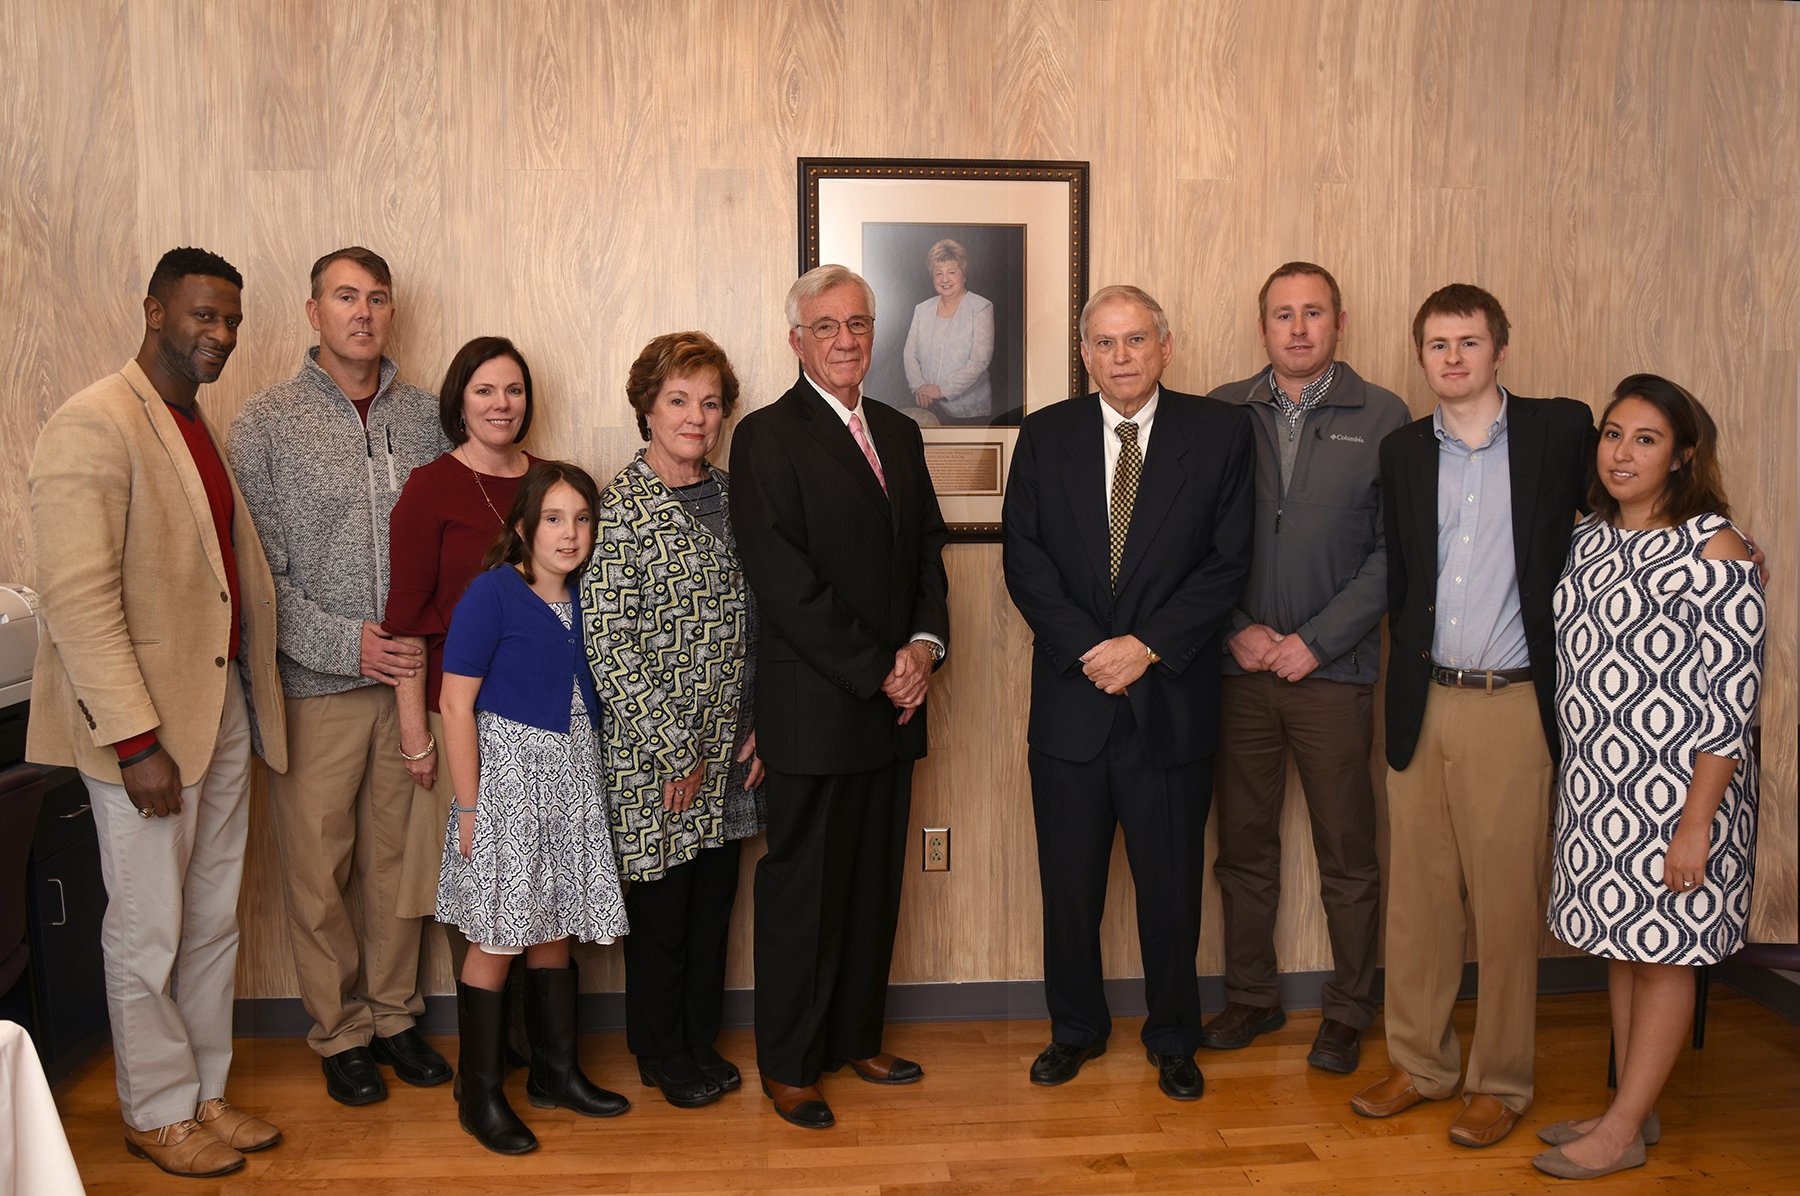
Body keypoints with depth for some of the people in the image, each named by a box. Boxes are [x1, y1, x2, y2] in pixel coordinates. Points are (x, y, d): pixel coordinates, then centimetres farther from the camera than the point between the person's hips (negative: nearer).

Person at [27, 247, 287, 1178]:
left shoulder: (204, 428, 13)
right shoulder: (93, 424, -13)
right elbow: (75, 597, -19)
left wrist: (252, 700, 9)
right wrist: (136, 741, -21)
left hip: (222, 707, 8)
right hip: (144, 721, -8)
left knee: (213, 923, 16)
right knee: (148, 933, 8)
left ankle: (205, 1093, 31)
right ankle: (157, 1114, 25)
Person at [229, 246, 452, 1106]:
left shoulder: (424, 415, 7)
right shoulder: (266, 423, -3)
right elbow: (257, 569, -7)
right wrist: (346, 644, -15)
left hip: (413, 675, 3)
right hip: (316, 685, -3)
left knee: (396, 858, 12)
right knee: (319, 867, 6)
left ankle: (394, 1014, 28)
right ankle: (340, 1032, 23)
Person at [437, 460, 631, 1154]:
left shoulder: (582, 599, 7)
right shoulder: (493, 593, -12)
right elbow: (456, 704, -14)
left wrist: (584, 774, 9)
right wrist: (469, 807, -15)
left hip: (572, 777, 6)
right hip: (507, 774, -6)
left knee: (554, 932, 15)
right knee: (497, 939, 2)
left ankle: (556, 1072, 28)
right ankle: (479, 1095, 15)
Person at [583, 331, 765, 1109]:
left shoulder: (732, 494, 7)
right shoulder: (620, 511, -12)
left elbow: (757, 620, 11)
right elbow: (607, 644, -15)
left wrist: (762, 724, 3)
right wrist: (674, 750, -15)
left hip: (729, 748, 6)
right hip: (653, 752, -6)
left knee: (715, 900, 16)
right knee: (661, 908, 9)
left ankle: (702, 1040, 35)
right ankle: (662, 1053, 29)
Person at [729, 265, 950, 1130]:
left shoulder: (900, 433, 14)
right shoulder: (767, 436, -7)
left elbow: (927, 549, 14)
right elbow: (783, 582, -15)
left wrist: (924, 645, -4)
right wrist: (876, 671, -14)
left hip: (893, 701, 6)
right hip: (814, 710, -6)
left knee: (875, 881, 14)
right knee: (803, 887, 4)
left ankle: (855, 1036, 30)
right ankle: (787, 1065, 19)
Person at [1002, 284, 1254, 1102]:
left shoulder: (1219, 433, 1)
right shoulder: (1045, 436, 6)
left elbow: (1228, 561, -4)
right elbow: (1024, 558, 0)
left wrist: (1147, 647, -13)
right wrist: (1087, 649, -11)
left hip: (1171, 698, -1)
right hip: (1070, 697, 1)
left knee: (1171, 883, 10)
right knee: (1068, 882, 10)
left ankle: (1173, 1040, 29)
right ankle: (1076, 1029, 30)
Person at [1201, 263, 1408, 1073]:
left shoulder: (1383, 418, 0)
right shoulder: (1222, 414, 6)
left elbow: (1394, 551, -4)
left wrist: (1315, 641, -10)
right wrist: (1237, 628, -6)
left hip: (1332, 670, -2)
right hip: (1240, 667, 2)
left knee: (1347, 855, 7)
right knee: (1242, 846, 11)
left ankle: (1347, 1012, 23)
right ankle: (1251, 997, 26)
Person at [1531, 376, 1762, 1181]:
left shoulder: (1713, 549, -13)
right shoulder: (1589, 539, 8)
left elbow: (1729, 698, -15)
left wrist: (1697, 823, -18)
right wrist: (1574, 797, 13)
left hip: (1674, 787, -7)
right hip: (1594, 785, 7)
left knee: (1663, 953, 5)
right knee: (1620, 947, 15)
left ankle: (1626, 1129, 16)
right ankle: (1631, 1108, 29)